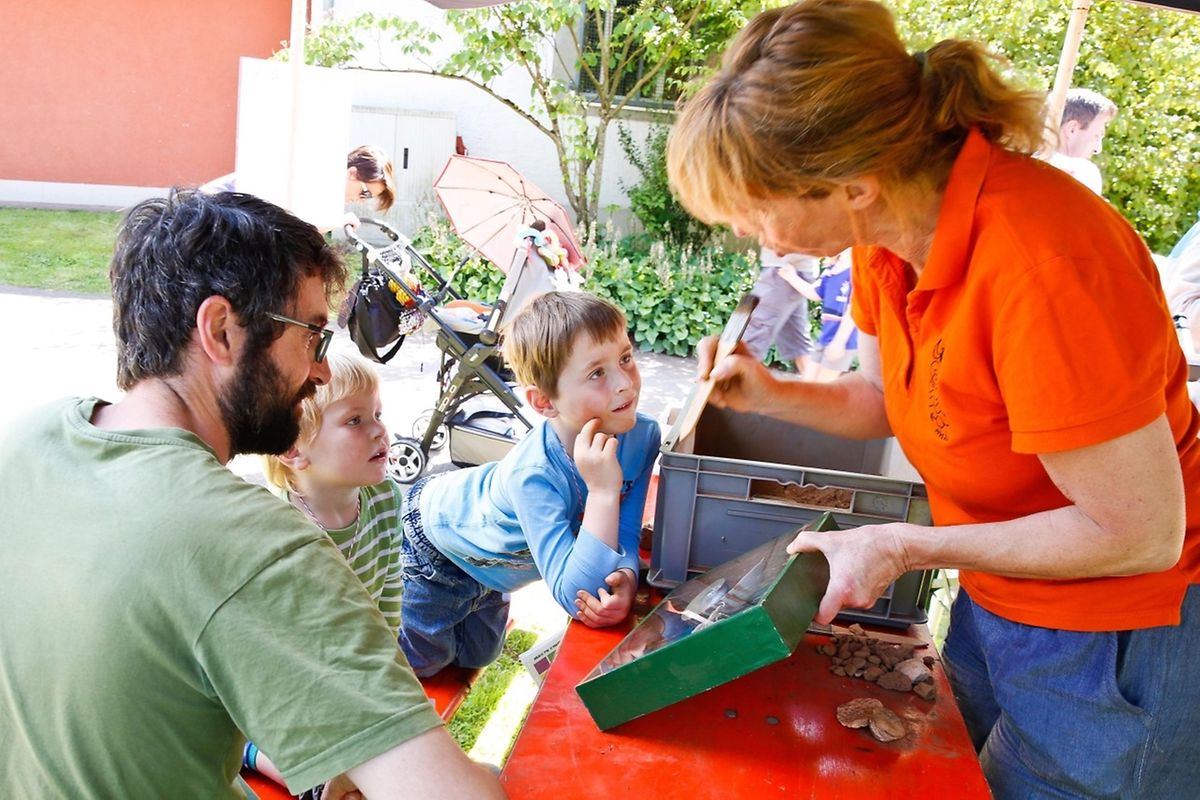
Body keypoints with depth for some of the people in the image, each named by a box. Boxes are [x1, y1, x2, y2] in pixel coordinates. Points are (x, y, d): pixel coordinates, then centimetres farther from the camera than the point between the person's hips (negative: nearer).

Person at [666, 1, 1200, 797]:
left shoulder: (1042, 268, -34)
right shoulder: (890, 226, -9)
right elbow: (885, 396, 7)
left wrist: (903, 546, -22)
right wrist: (770, 394, -10)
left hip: (1116, 640, -7)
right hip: (997, 602, 7)